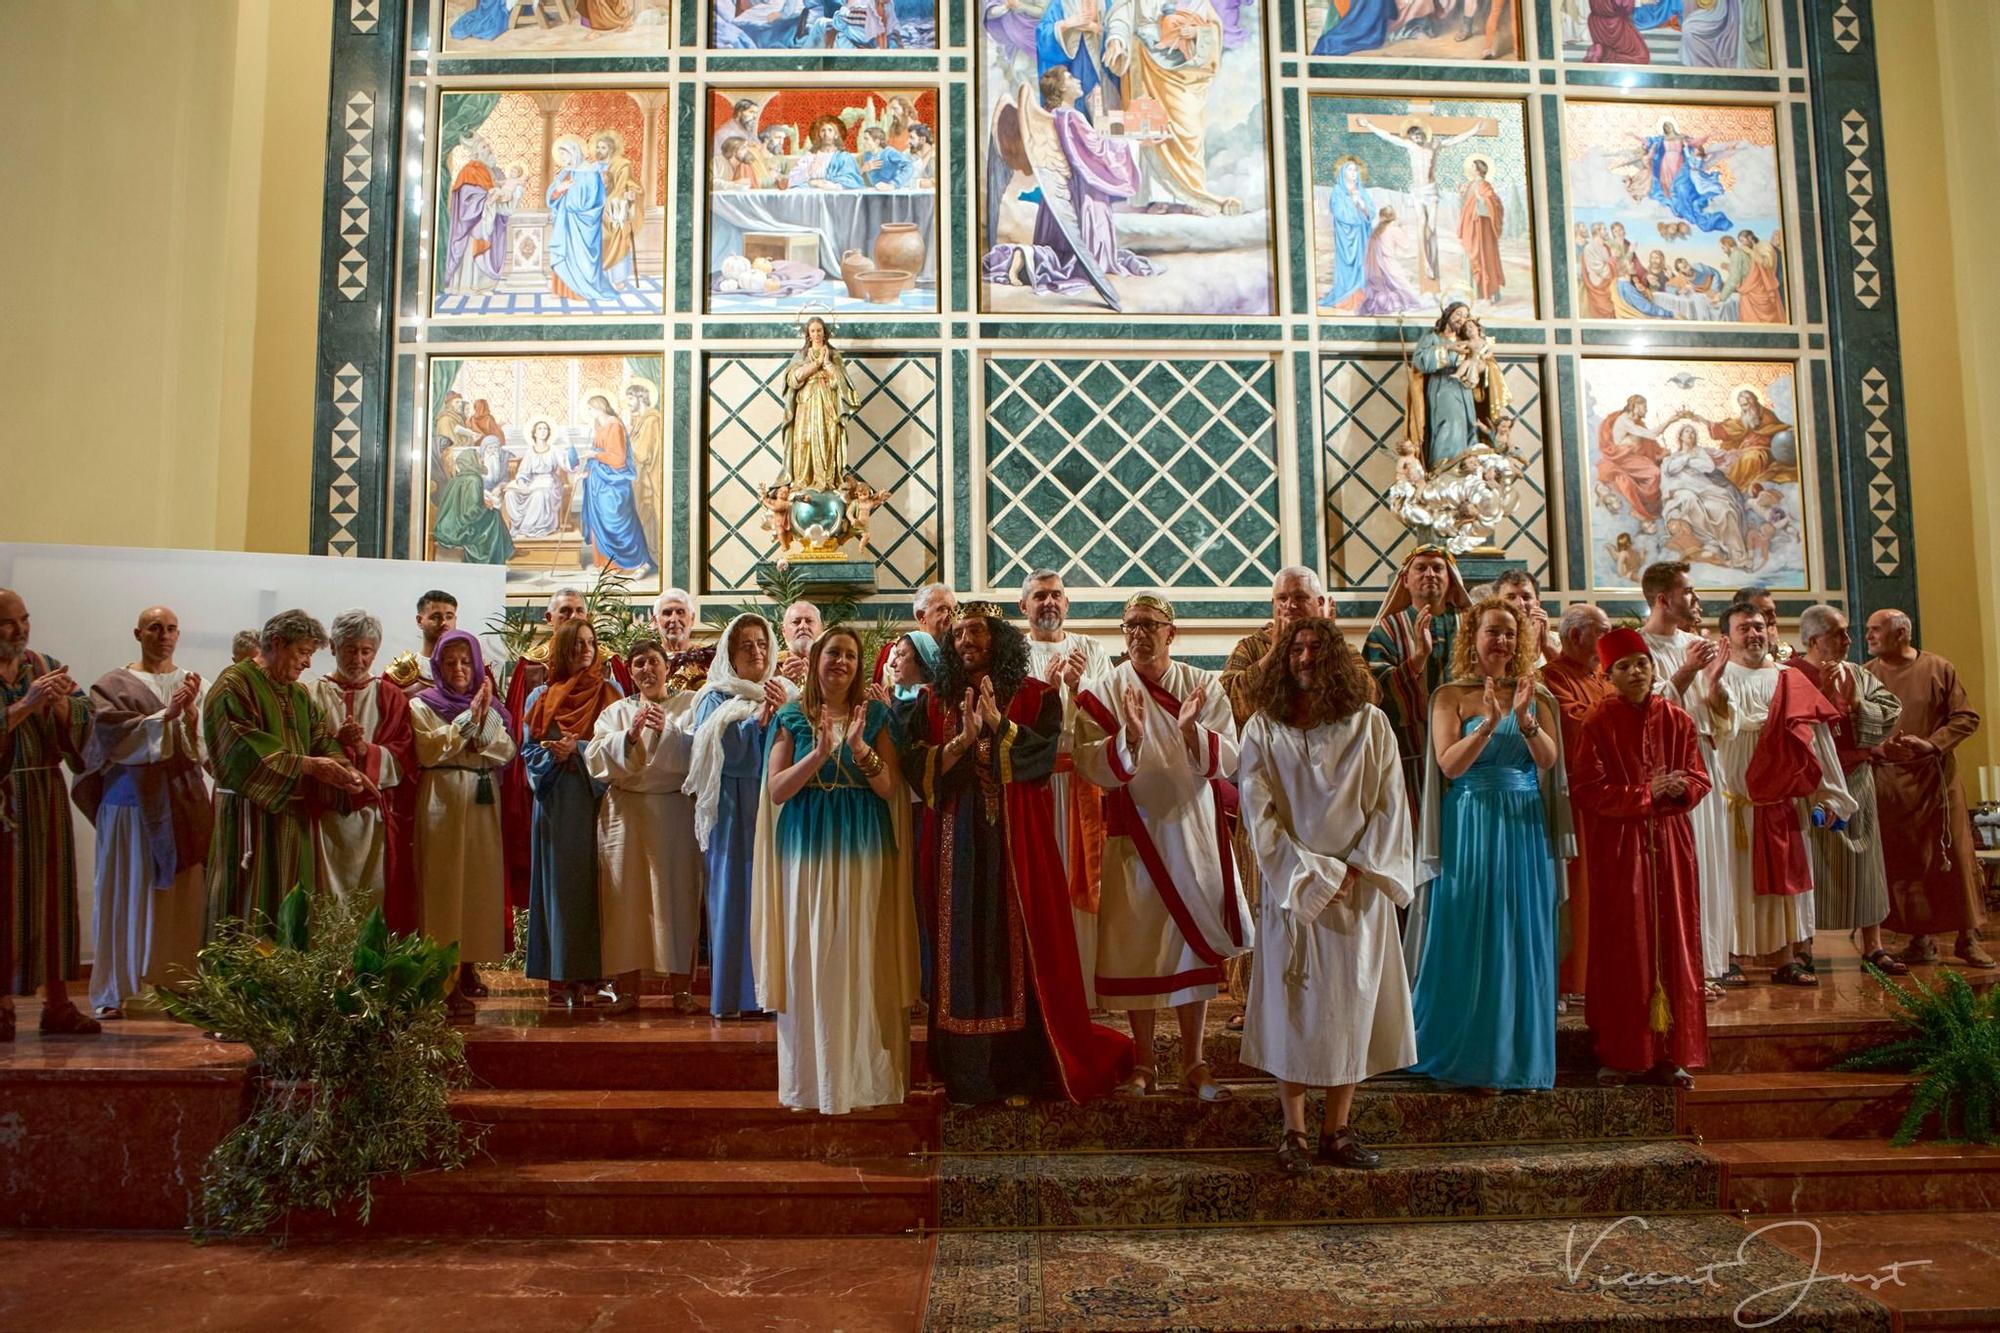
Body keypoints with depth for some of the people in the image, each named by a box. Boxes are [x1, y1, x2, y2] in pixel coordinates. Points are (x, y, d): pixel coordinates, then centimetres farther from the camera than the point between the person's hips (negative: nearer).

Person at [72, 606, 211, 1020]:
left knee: (181, 896, 0)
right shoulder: (115, 685, 4)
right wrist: (165, 715, -18)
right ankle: (121, 990, 4)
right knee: (129, 895, -1)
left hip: (182, 805, 2)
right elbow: (114, 734, -11)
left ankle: (178, 983, 5)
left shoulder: (191, 684, 12)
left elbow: (201, 746, 3)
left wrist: (190, 711, -14)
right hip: (132, 801, -2)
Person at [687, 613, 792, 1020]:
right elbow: (726, 754, -11)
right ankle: (733, 994, 4)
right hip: (733, 814, -3)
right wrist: (761, 717, -13)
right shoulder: (717, 700, 3)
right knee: (734, 894, -2)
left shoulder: (785, 693, 12)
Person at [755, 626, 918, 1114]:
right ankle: (811, 1078, 12)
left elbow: (890, 789, -2)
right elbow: (775, 790, -4)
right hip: (807, 849, 0)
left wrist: (860, 748, -18)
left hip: (862, 850, 0)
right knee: (808, 959, 2)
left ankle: (862, 1073, 11)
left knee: (860, 959, 1)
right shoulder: (792, 717, 5)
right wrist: (819, 753, -17)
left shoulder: (874, 716, 5)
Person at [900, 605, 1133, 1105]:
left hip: (1016, 842, -2)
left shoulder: (1035, 697, 4)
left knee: (1018, 945, -2)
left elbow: (1047, 753, -9)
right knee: (962, 948, 3)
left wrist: (998, 724, -17)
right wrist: (962, 740, -13)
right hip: (956, 844, 2)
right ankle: (966, 1073, 10)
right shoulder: (934, 702, 11)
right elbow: (914, 764, 0)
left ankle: (1018, 1072, 6)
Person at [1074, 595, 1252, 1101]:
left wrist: (1192, 732, -26)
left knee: (1195, 943, 5)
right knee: (1137, 946, 4)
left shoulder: (1204, 686, 2)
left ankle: (1194, 1062, 17)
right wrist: (1130, 737, -30)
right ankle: (1143, 1063, 17)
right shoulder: (1103, 692, -2)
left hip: (1195, 831, 1)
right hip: (1134, 835, -1)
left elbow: (1229, 759, -8)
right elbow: (1090, 765, -13)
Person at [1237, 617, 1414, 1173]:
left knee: (1351, 1004, 4)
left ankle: (1337, 1130, 15)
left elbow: (1389, 804, 1)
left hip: (1359, 889, 1)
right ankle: (1293, 1132, 10)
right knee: (1292, 1005, 1)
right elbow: (1258, 813, -4)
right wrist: (1309, 875, -11)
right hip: (1291, 887, -1)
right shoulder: (1262, 729, 1)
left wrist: (1355, 868, -10)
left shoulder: (1370, 724, 3)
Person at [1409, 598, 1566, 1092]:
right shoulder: (1452, 696, 0)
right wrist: (1490, 723, -22)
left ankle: (1517, 1055, 18)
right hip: (1471, 826, -3)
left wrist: (1524, 719, -18)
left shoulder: (1534, 696, 10)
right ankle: (1468, 1057, 12)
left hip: (1526, 829, 3)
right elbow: (1450, 764, -10)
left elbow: (1549, 760, -2)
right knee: (1470, 942, 0)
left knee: (1524, 941, 6)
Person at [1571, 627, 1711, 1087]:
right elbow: (1586, 790, -10)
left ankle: (1669, 1053, 14)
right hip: (1617, 848, -3)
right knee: (1622, 949, 1)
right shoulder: (1598, 724, -4)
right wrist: (1645, 794, -17)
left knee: (1672, 945, 5)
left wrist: (1680, 787, -13)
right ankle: (1618, 1054, 9)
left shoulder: (1677, 720, 6)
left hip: (1669, 845, 3)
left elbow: (1700, 779, 9)